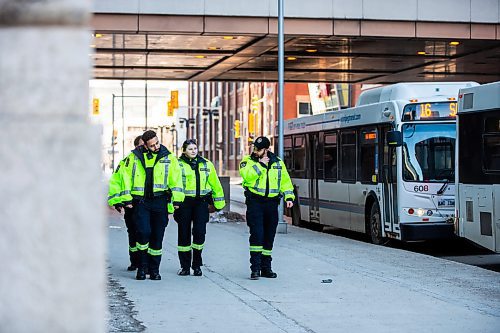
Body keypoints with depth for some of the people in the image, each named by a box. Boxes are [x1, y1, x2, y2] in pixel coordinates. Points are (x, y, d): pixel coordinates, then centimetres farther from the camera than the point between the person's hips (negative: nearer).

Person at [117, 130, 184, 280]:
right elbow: (126, 177, 9)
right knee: (143, 232, -15)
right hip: (140, 202, -1)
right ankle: (142, 267, 1)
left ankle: (154, 269, 15)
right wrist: (127, 199, 2)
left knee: (157, 236, 3)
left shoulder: (168, 158, 6)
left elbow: (176, 178, 4)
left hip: (160, 202, 1)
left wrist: (177, 199, -3)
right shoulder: (134, 157, 6)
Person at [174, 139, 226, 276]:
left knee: (199, 232, -9)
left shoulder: (206, 164, 11)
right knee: (184, 234, 4)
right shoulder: (179, 164, 1)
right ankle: (185, 266, 15)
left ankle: (197, 265, 4)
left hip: (201, 203, 1)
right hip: (184, 203, -1)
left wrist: (219, 203, 16)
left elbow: (215, 184, 17)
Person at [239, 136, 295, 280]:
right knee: (257, 234, -14)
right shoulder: (248, 161, 1)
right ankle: (255, 268, -12)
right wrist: (260, 165, -17)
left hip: (272, 203, 3)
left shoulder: (278, 162, 10)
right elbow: (247, 175, -18)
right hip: (255, 202, -3)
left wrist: (289, 197, 2)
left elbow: (285, 181, 14)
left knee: (269, 236, 8)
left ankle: (266, 267, 18)